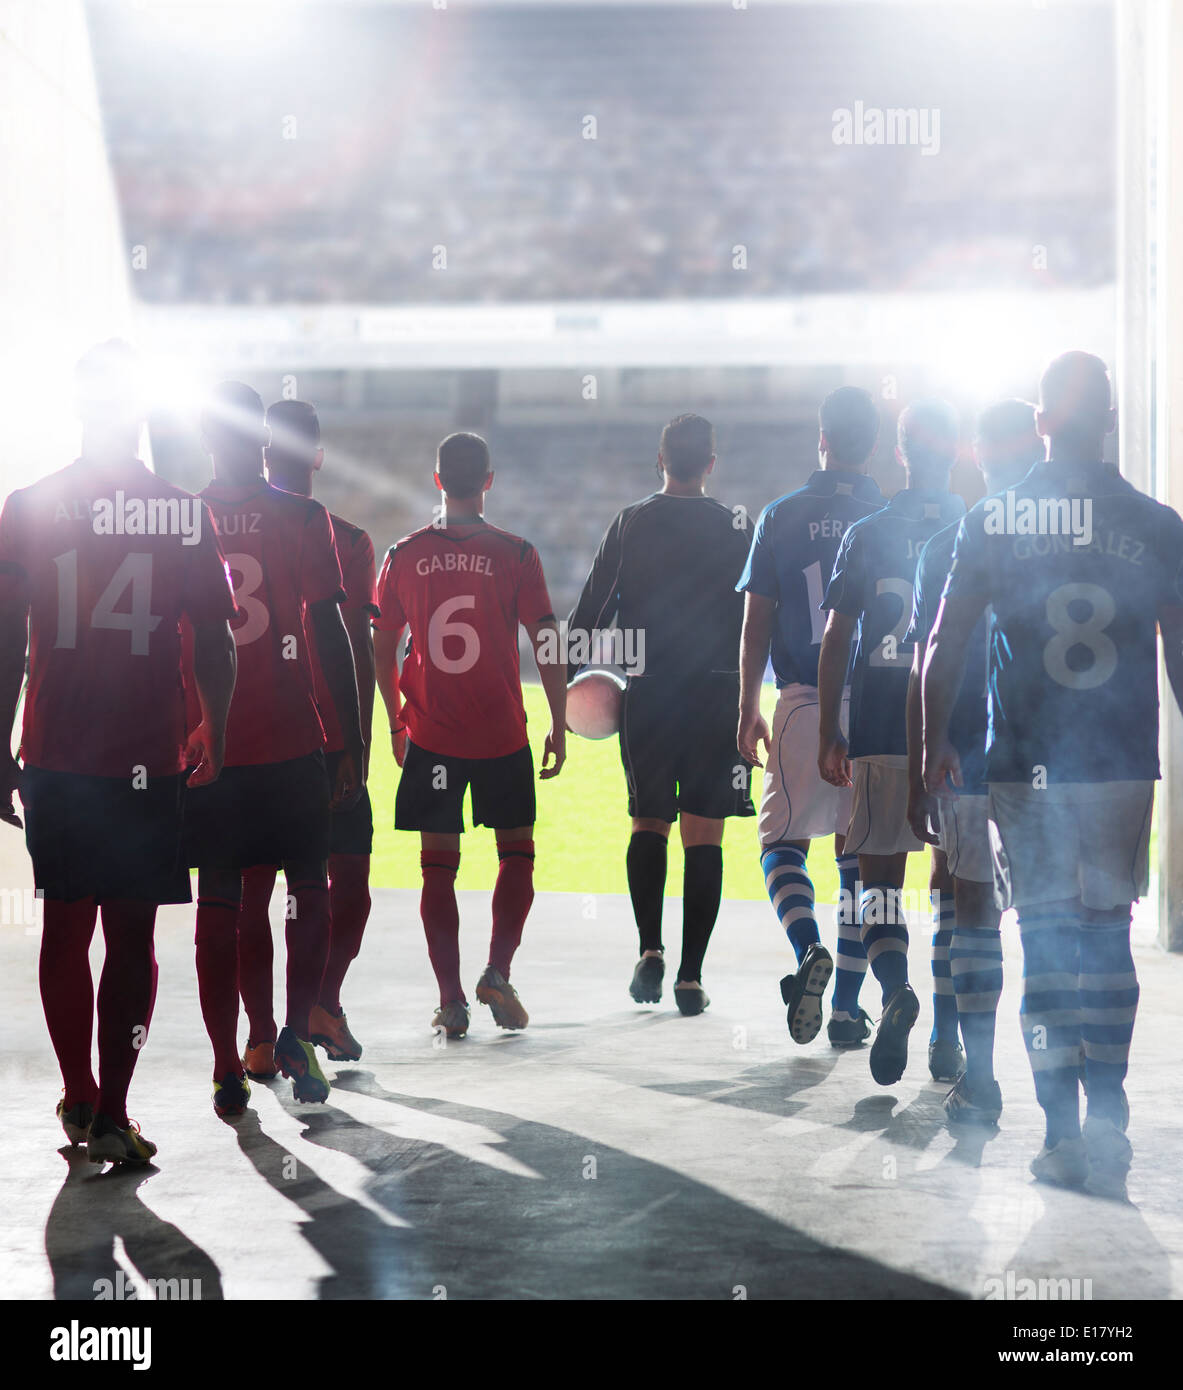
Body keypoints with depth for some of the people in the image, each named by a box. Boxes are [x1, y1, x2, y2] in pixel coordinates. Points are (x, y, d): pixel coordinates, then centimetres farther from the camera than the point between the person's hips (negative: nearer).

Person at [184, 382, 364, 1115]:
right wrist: (354, 740, -2)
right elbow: (330, 632, -7)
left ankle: (228, 1069, 6)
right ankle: (298, 1033, -3)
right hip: (292, 746, -2)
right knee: (310, 888, 13)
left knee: (218, 903, 7)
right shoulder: (303, 518, -4)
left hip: (207, 746, 2)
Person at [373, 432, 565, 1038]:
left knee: (439, 865, 7)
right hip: (502, 735, -1)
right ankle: (497, 971, -2)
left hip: (429, 735, 1)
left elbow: (382, 650, 4)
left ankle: (450, 999, 3)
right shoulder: (515, 554, -5)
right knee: (517, 852, 13)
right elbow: (546, 644, -6)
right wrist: (558, 726, 1)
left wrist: (397, 724, 15)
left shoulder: (404, 555, 1)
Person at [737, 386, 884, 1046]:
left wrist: (748, 712, 6)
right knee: (861, 853, 8)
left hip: (804, 701, -1)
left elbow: (756, 625, -1)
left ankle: (809, 951, -20)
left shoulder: (782, 516, 0)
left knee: (783, 841, 8)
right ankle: (849, 1008, 8)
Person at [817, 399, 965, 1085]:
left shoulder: (868, 534, 0)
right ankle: (948, 1037, 8)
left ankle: (895, 989, -21)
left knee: (880, 875, 6)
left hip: (881, 728, -1)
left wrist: (829, 736, 3)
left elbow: (836, 639, -1)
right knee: (955, 880, 9)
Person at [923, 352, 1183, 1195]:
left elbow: (945, 643, 1)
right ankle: (1106, 1116, 2)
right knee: (1108, 933, 12)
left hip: (1026, 767, 0)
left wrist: (936, 745, 10)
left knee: (1048, 938, 5)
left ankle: (1064, 1133, 4)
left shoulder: (992, 521, -1)